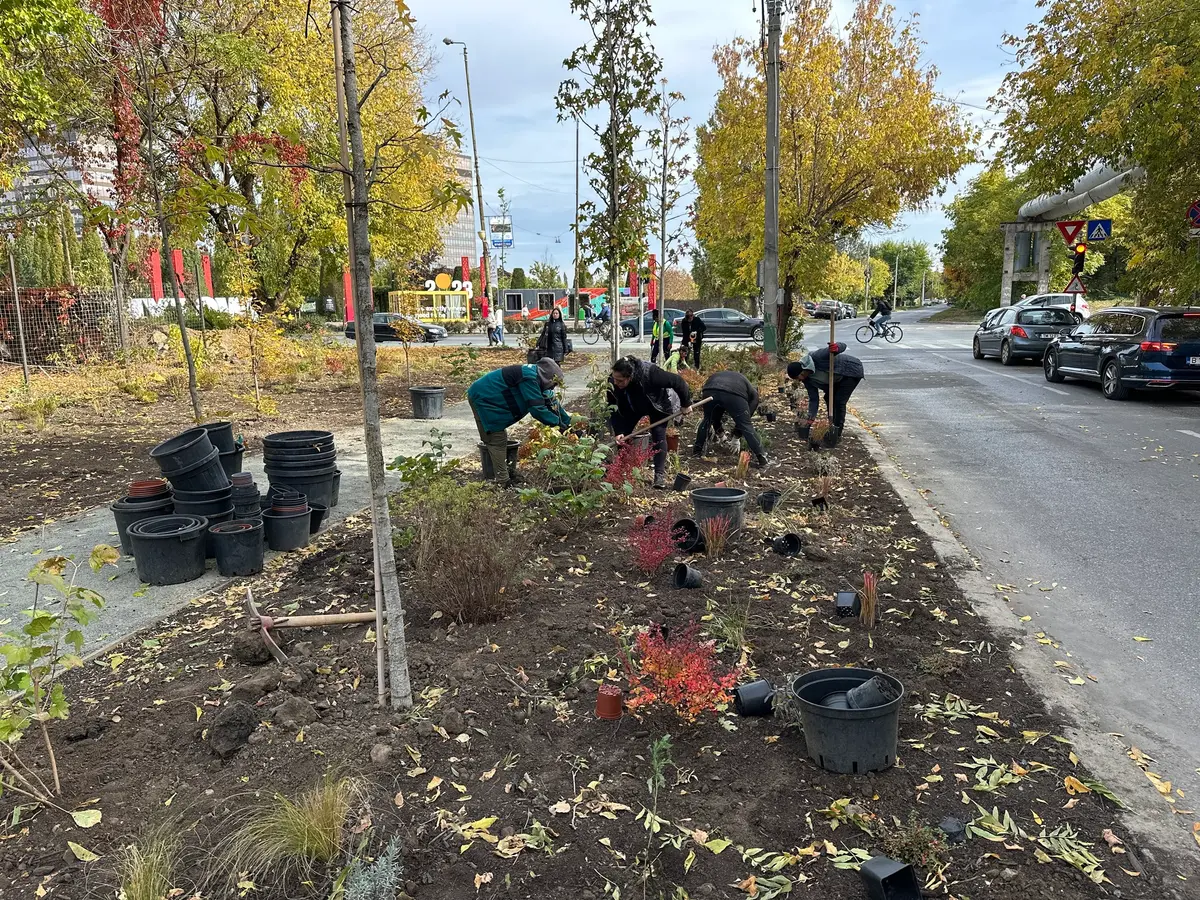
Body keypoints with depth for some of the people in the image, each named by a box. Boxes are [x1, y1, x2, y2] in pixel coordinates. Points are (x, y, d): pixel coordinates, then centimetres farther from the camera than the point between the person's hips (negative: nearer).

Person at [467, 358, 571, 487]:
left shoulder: (535, 378, 5)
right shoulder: (529, 379, -26)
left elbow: (551, 402, 11)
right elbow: (537, 409, -28)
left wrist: (568, 422, 8)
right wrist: (558, 422, -19)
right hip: (482, 399, -10)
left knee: (500, 438, 14)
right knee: (497, 441, -7)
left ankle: (499, 475, 22)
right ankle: (502, 481, -3)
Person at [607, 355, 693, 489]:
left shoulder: (650, 373, -44)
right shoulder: (612, 381, -32)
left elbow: (677, 382, -33)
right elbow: (614, 408, -25)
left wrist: (686, 404, -21)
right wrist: (619, 432, -35)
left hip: (658, 404, -3)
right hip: (632, 407, 4)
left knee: (658, 434, -15)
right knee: (623, 435, -7)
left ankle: (660, 474, -9)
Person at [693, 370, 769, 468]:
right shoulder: (753, 392, 35)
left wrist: (719, 431, 57)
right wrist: (736, 436, 37)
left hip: (709, 391, 3)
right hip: (734, 394, -3)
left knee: (707, 420, 29)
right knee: (746, 425, 10)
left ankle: (697, 450, 37)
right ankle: (761, 457, 10)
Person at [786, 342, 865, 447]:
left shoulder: (816, 357, -31)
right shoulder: (807, 379, -7)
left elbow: (843, 346, -29)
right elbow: (814, 399, -2)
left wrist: (836, 348, -53)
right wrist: (811, 419, -6)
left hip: (853, 370, -8)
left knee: (839, 401, -14)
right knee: (829, 398, 7)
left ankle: (837, 434, -8)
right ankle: (832, 430, 19)